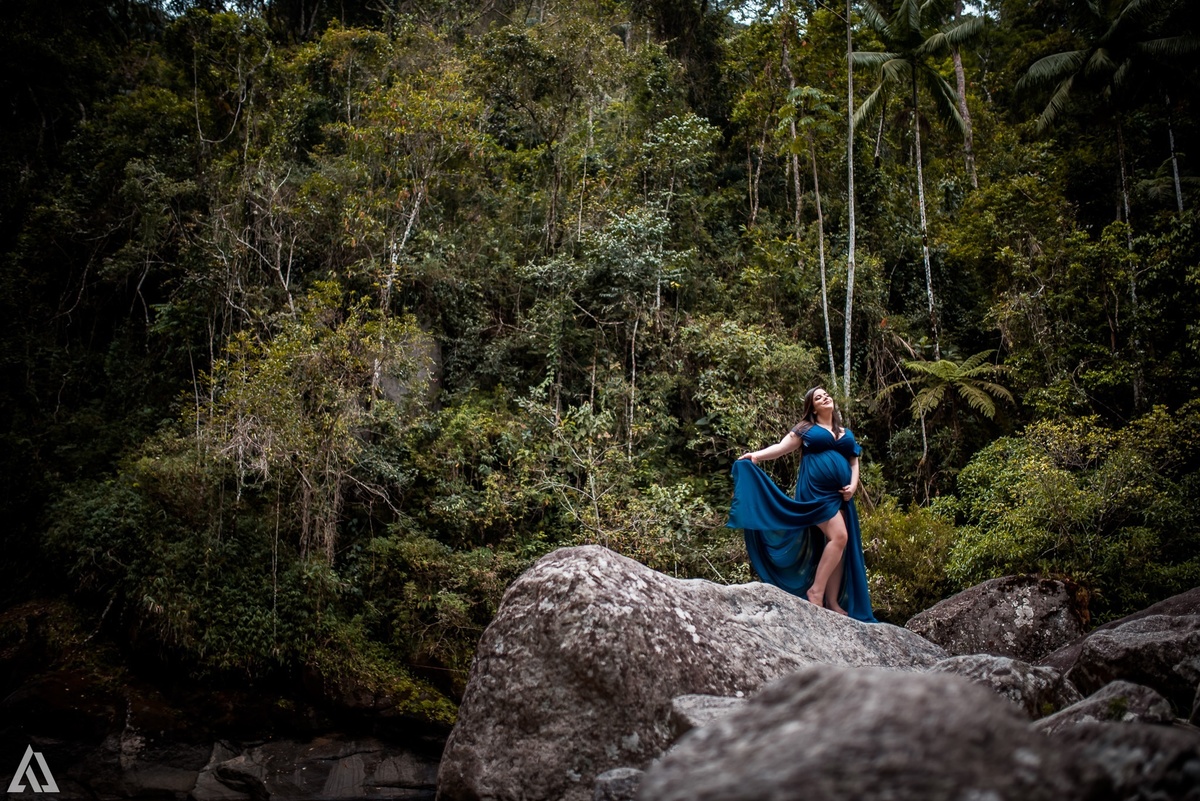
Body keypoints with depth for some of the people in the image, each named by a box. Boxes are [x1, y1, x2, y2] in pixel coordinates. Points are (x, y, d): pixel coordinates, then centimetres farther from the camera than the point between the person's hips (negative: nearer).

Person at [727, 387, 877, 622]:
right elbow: (781, 447, -2)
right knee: (839, 537, -21)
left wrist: (853, 485, 1)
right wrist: (756, 455, -18)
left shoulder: (847, 433, 20)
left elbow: (854, 462, 19)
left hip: (840, 495, 6)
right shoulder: (806, 429, 7)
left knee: (839, 545, 2)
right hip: (815, 491, -6)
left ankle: (833, 602, 5)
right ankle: (815, 590, -13)